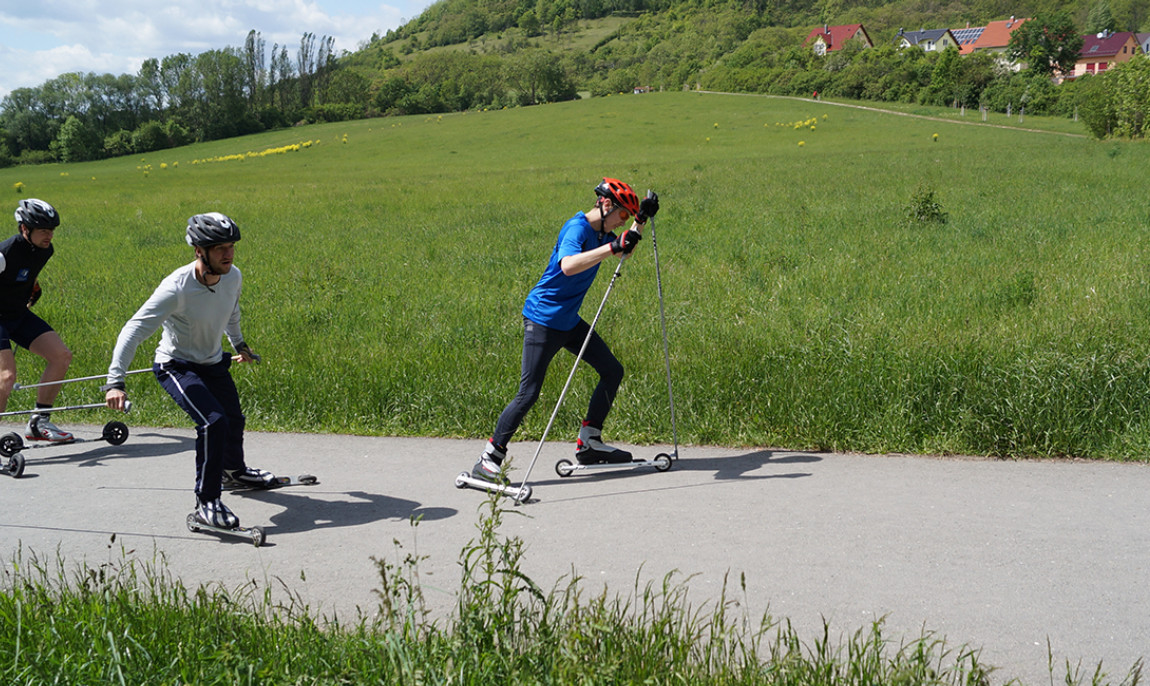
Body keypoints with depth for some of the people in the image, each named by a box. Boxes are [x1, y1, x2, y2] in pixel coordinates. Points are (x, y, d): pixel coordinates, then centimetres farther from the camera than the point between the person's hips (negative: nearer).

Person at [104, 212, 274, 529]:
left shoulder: (233, 277, -13)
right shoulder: (176, 288, -33)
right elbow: (134, 330, -34)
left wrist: (239, 343, 28)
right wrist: (115, 381, -42)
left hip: (214, 363, 7)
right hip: (176, 366, -7)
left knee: (234, 420, 21)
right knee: (213, 422, -25)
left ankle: (234, 470, 54)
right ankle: (207, 503, -14)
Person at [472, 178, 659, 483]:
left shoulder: (600, 232, 8)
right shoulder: (577, 228, -20)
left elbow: (624, 250, 29)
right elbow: (568, 266, -41)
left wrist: (640, 220, 14)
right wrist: (612, 247, -43)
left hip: (569, 320, 10)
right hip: (542, 318, -10)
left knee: (612, 371, 11)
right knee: (528, 394, -11)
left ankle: (588, 442, 18)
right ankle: (488, 460, -5)